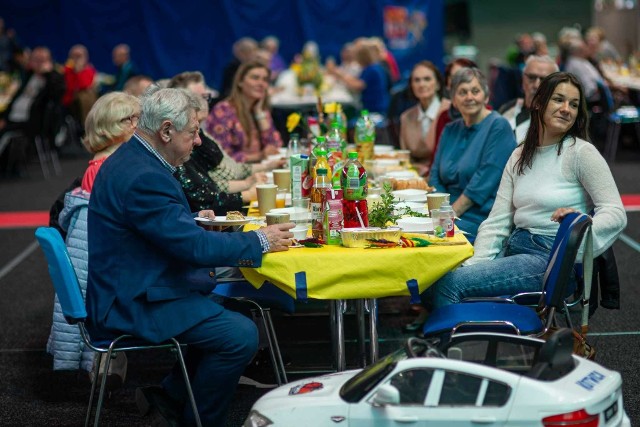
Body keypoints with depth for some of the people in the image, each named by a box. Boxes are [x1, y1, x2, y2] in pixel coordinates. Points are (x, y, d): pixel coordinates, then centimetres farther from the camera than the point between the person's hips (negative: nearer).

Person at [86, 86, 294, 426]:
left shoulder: (130, 159, 9)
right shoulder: (143, 176, -24)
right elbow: (194, 247, -25)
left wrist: (192, 220, 8)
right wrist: (259, 241, -14)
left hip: (125, 291, 11)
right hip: (132, 306, -11)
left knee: (225, 305, 19)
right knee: (241, 335, -17)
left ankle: (170, 394, 22)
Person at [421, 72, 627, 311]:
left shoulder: (581, 152, -5)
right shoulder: (520, 156, 13)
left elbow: (616, 214, -9)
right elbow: (497, 221, 8)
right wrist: (473, 264, -6)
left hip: (553, 257, -6)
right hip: (515, 248, 6)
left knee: (451, 284, -21)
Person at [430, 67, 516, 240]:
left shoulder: (498, 127, -5)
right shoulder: (450, 130, 17)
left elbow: (484, 182, -13)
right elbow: (435, 176, 14)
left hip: (481, 217, -6)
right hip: (450, 214, 6)